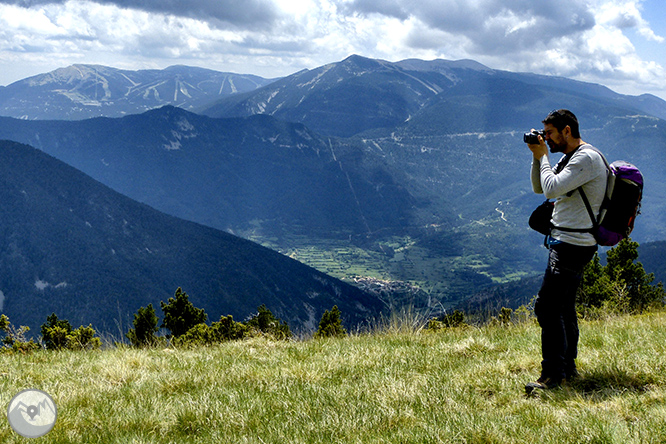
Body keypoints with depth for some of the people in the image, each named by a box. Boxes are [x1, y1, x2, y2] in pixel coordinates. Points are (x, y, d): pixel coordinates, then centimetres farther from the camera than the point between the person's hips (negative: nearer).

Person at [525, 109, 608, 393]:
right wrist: (537, 157, 6)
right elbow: (539, 188, 18)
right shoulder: (569, 157, 17)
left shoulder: (587, 158, -15)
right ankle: (568, 367, 23)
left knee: (547, 306, -13)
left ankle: (553, 374, -10)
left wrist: (543, 157, -12)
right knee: (563, 308, 15)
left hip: (572, 245, -11)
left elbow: (552, 188, -25)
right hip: (566, 242, 11)